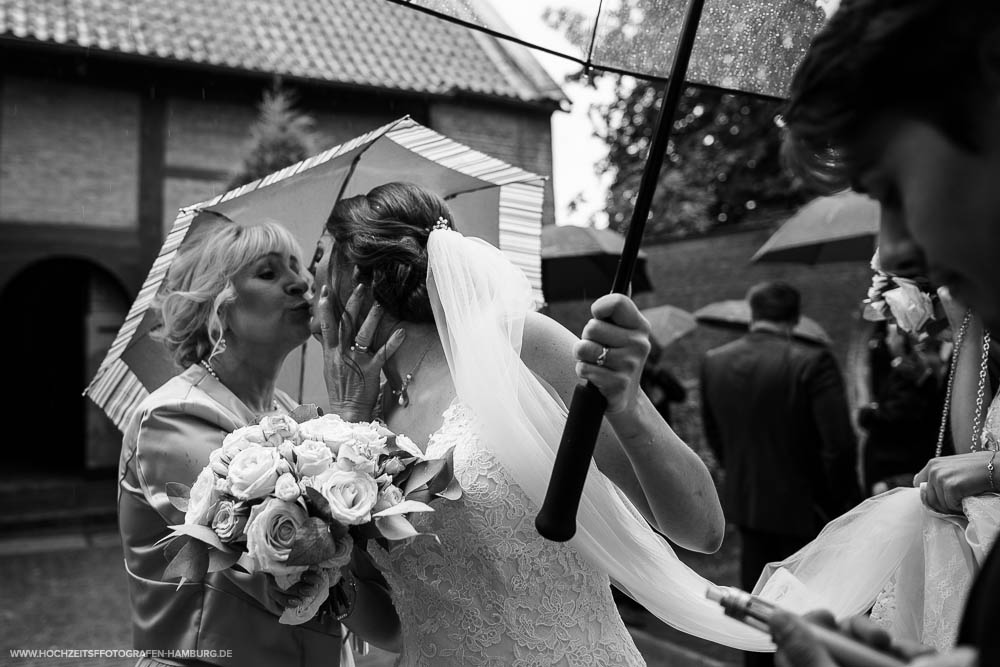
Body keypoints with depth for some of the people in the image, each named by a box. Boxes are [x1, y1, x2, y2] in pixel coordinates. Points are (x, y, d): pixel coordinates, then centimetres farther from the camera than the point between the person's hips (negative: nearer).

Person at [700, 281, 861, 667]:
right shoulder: (812, 362, -20)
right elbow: (839, 443, -22)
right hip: (803, 505, -4)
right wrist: (840, 501, -7)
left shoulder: (713, 362, -4)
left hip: (746, 502, 5)